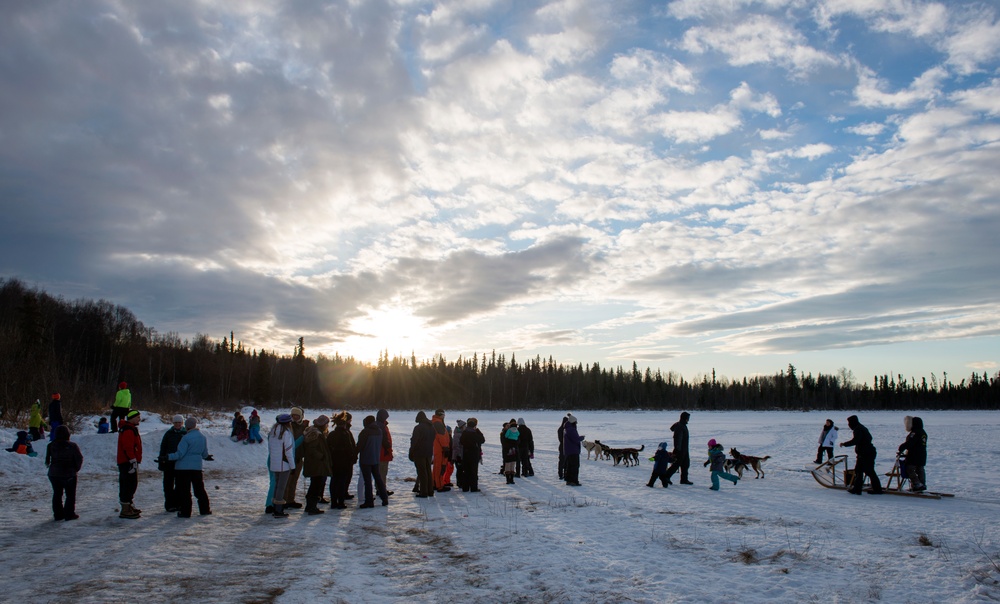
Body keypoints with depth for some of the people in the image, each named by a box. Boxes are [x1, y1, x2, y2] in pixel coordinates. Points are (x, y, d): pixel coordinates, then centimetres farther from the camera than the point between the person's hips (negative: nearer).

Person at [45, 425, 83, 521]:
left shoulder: (51, 446, -4)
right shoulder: (72, 446, -13)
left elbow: (47, 459, 1)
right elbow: (79, 459, -9)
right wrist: (76, 469, 6)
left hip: (54, 474, 4)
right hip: (69, 475, -4)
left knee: (57, 494, 15)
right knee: (70, 495, 6)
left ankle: (58, 514, 17)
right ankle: (69, 514, 4)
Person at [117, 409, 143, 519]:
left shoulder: (132, 429, 19)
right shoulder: (128, 431, -16)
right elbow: (128, 448, -23)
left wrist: (135, 461, 26)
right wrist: (133, 461, -23)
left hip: (130, 462, 11)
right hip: (128, 463, -11)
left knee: (132, 485, 18)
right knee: (128, 485, -9)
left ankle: (129, 506, 29)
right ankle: (125, 510, -6)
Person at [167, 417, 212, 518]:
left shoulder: (186, 438, -14)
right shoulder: (203, 438, 6)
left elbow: (180, 454, -16)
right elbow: (205, 454, 13)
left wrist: (168, 457, -12)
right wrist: (206, 457, 34)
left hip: (183, 468, -6)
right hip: (197, 467, 6)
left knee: (184, 490, 1)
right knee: (199, 489, 15)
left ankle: (185, 512, 1)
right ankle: (205, 509, 18)